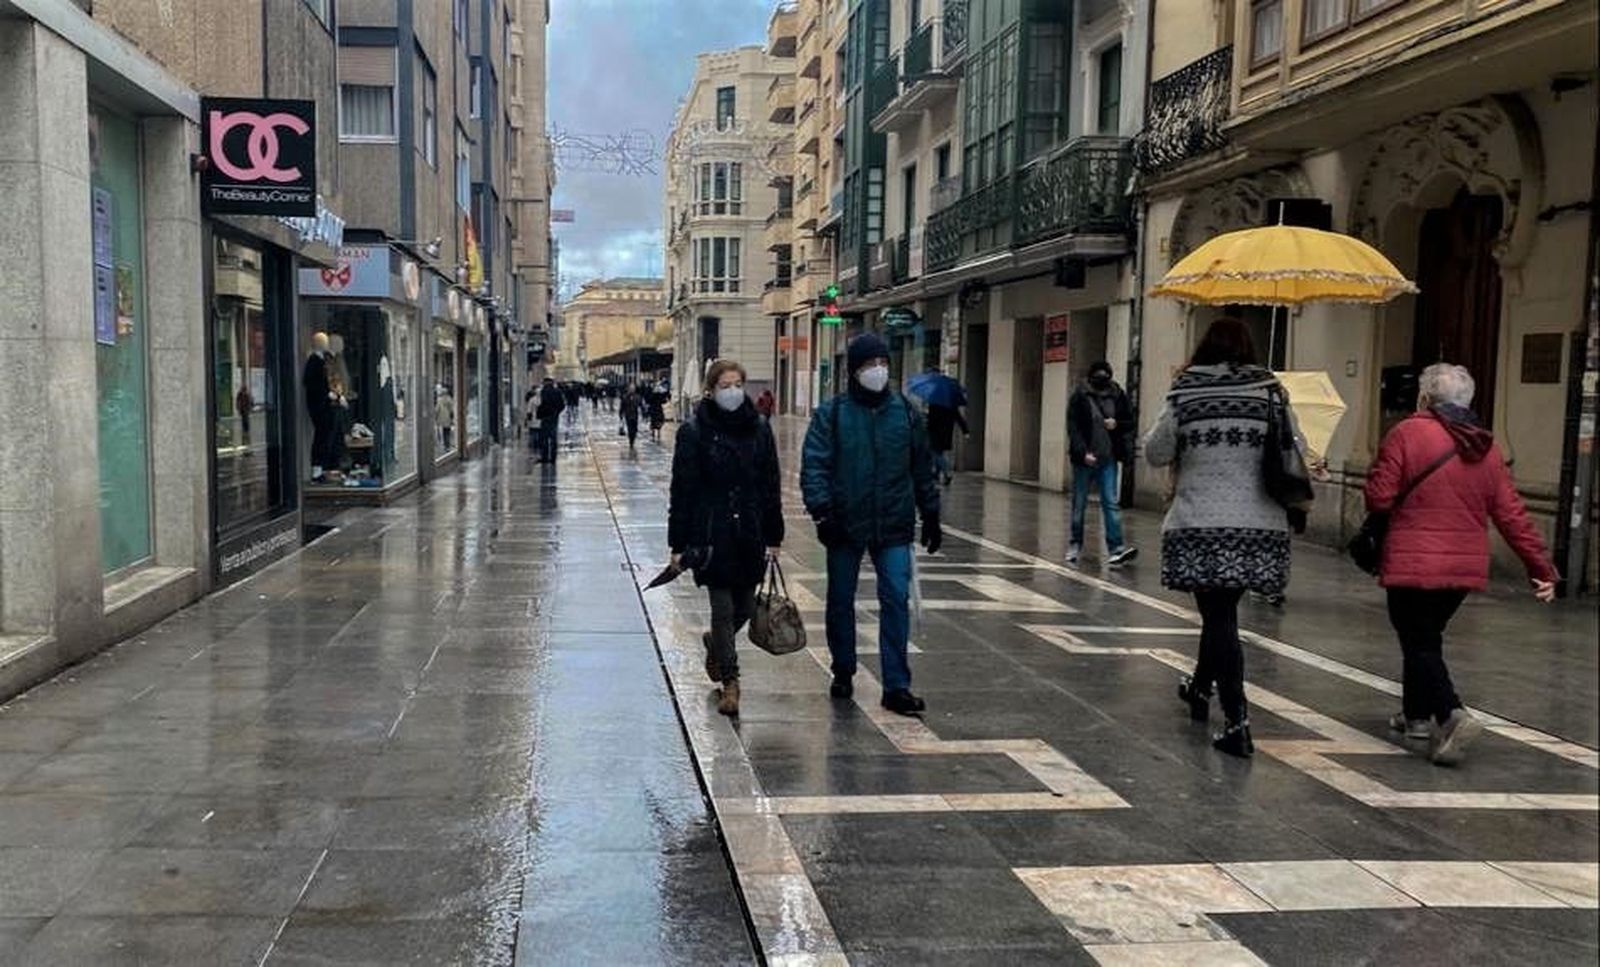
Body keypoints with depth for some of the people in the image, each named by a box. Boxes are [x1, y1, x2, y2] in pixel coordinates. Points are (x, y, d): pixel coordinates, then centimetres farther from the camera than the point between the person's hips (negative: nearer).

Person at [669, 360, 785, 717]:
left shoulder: (759, 428, 5)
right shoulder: (694, 431, -5)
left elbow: (772, 486, 8)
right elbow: (682, 490, -4)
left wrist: (774, 537, 6)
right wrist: (679, 544, -7)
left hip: (750, 534, 4)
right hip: (711, 535, -4)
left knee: (745, 607, 13)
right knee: (723, 609, -1)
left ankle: (716, 643, 44)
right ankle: (730, 681, 8)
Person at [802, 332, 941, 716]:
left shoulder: (906, 412, 5)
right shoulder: (831, 414, -2)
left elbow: (923, 469, 12)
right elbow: (814, 465, -8)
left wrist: (931, 517, 13)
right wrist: (821, 509, -20)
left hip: (894, 526, 1)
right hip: (845, 525, -1)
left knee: (896, 601, -6)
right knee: (841, 602, 12)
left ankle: (896, 686, -1)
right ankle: (843, 674, 30)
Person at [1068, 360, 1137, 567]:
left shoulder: (1118, 395, 2)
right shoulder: (1079, 397, -5)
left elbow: (1130, 423, 10)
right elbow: (1072, 428, -9)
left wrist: (1117, 424, -12)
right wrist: (1084, 452, -18)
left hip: (1109, 459, 1)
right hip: (1084, 459, -1)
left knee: (1111, 503, -6)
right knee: (1079, 504, 10)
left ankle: (1115, 548, -9)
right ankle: (1076, 544, 24)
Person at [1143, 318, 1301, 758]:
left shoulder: (1185, 393, -3)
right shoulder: (1270, 391, 1)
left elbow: (1156, 453, 2)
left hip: (1200, 525, -3)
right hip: (1261, 526, 3)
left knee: (1219, 615, 1)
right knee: (1222, 609, 21)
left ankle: (1237, 721, -5)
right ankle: (1201, 687, 41)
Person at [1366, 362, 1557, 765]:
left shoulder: (1407, 433, -9)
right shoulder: (1486, 447, 8)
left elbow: (1378, 498, -11)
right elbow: (1511, 514, 7)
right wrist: (1541, 567, 12)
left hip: (1414, 565, -6)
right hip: (1467, 567, 6)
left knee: (1420, 644, -2)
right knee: (1426, 636, 22)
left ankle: (1452, 716, -22)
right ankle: (1418, 714, 32)